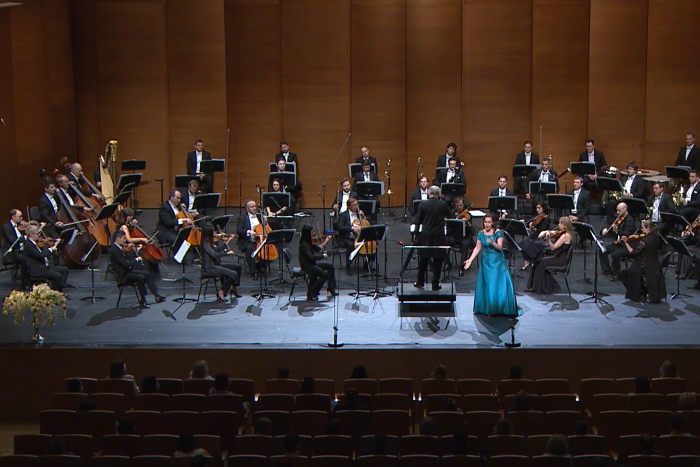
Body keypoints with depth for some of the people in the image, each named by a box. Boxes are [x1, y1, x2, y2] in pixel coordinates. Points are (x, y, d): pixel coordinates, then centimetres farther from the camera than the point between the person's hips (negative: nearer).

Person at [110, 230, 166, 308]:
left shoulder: (119, 248, 8)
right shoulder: (114, 250, -23)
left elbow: (128, 258, 13)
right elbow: (126, 264, -28)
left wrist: (134, 251, 3)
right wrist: (137, 259, -16)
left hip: (128, 271, 10)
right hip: (123, 276, -10)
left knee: (147, 274, 9)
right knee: (141, 277, -27)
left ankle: (157, 296, 13)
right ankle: (142, 301, -16)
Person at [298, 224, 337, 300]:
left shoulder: (309, 242, 7)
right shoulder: (304, 244, -22)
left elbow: (317, 249, 14)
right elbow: (311, 256, -30)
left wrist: (326, 241, 12)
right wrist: (323, 255, -21)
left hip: (312, 264, 10)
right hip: (307, 266, -10)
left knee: (330, 266, 10)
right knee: (324, 274, -22)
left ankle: (331, 288, 15)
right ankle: (311, 294, -16)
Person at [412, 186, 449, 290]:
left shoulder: (422, 205, -4)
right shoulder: (443, 204, -6)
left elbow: (418, 221, 1)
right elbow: (448, 215, 13)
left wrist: (416, 233, 10)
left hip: (425, 235, 1)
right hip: (439, 236, -1)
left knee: (423, 259, 14)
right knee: (437, 261, 7)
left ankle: (420, 282, 19)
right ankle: (435, 284, 9)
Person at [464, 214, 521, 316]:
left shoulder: (498, 233, -8)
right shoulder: (481, 233, 3)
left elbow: (500, 247, -17)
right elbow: (477, 248, 5)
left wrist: (492, 242, -36)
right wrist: (470, 259, -2)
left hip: (497, 261, -3)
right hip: (486, 261, 3)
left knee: (500, 284, -7)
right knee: (487, 286, 2)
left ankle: (504, 308, 1)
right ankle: (488, 308, 10)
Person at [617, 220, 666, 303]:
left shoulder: (645, 240, -22)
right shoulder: (655, 239, 2)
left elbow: (633, 252, -20)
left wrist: (626, 242, -11)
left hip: (644, 267, -8)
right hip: (655, 268, 8)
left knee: (621, 274, 4)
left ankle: (636, 293, 10)